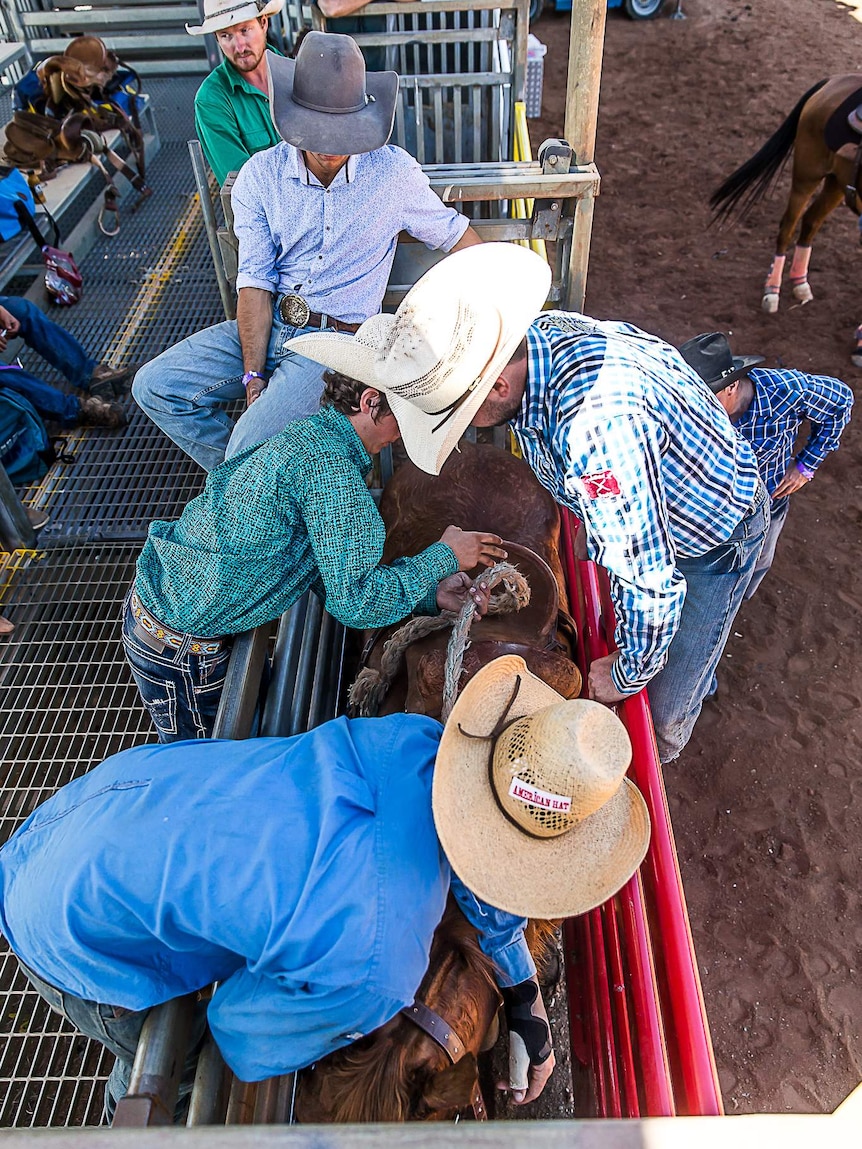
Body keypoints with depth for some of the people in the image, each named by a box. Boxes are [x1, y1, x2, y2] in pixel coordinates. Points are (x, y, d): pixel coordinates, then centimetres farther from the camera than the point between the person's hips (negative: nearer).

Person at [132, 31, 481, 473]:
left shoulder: (393, 172, -5)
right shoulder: (261, 175, -1)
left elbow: (453, 233, 9)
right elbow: (255, 281, -5)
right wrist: (253, 376, -12)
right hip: (268, 325, 4)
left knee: (250, 450, -24)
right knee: (155, 386, -6)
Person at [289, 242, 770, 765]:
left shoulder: (595, 425, -49)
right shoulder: (536, 332, -19)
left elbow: (649, 579, -41)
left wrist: (629, 673, -21)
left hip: (718, 540, -7)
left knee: (666, 701, 10)